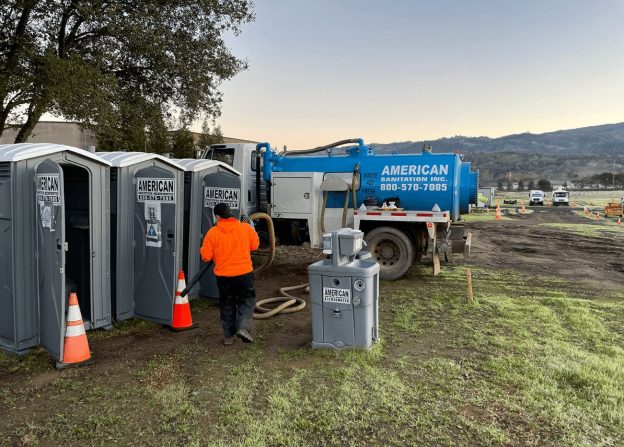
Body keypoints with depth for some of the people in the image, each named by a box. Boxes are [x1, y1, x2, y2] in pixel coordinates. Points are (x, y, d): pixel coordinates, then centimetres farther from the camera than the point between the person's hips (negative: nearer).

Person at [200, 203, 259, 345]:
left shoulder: (212, 232, -8)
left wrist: (202, 249, 16)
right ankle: (243, 327, -3)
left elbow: (205, 257, -5)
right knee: (247, 301, 14)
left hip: (223, 276, 1)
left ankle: (228, 336, 20)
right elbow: (255, 245, 9)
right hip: (244, 273, -1)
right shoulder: (246, 228, -6)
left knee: (227, 305, 15)